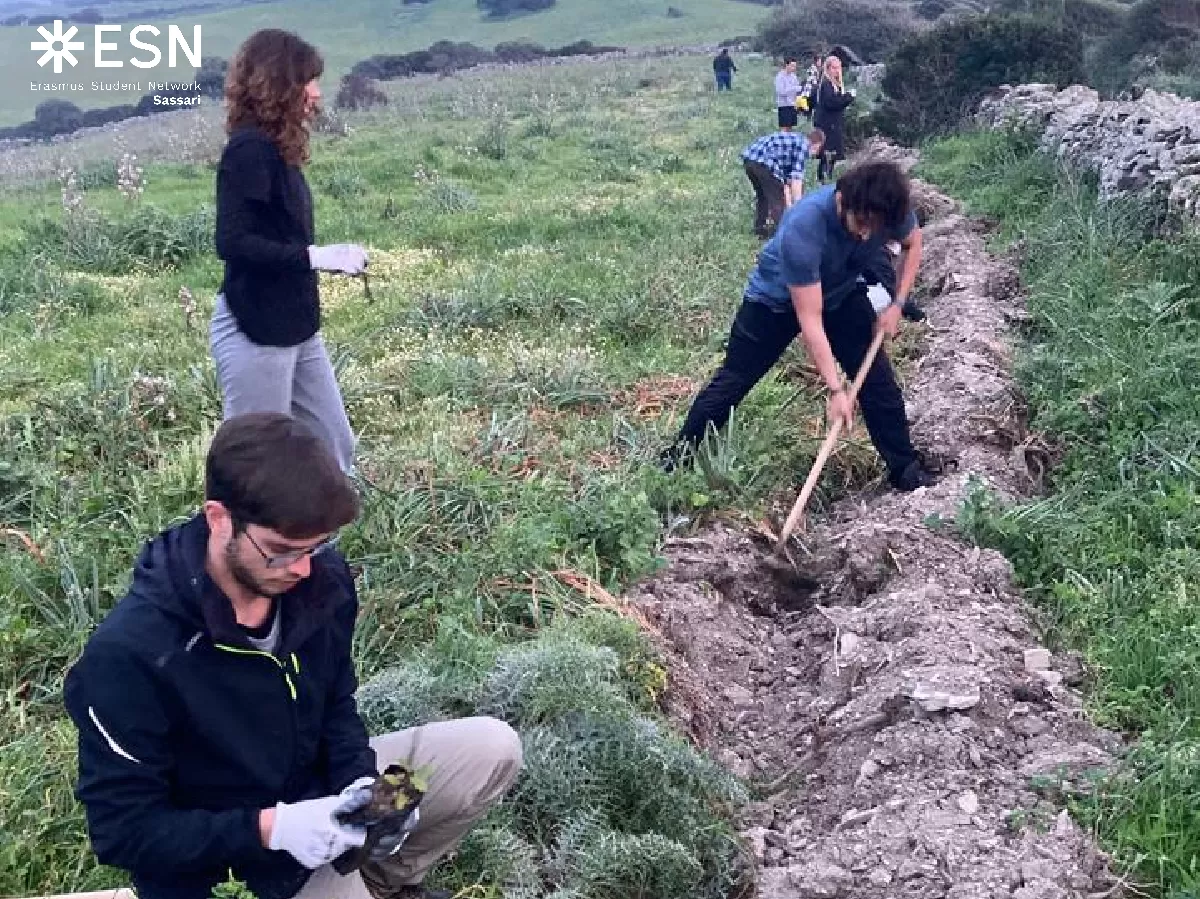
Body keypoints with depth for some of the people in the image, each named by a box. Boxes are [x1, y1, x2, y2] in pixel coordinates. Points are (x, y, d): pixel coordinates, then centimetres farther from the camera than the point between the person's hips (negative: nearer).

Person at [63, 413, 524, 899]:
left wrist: (361, 783, -14)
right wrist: (271, 828, -31)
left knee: (492, 749, -4)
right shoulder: (129, 654, -30)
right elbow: (123, 830, -22)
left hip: (317, 796, 6)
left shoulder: (322, 580, -12)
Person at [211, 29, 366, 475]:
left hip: (293, 328, 9)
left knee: (335, 448, 14)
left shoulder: (275, 149, 10)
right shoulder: (248, 149, -16)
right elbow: (232, 242, -24)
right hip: (254, 332, -9)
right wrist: (316, 256, -24)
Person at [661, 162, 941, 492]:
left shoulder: (887, 210, -28)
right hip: (777, 298, -4)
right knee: (733, 380, 1)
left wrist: (896, 304, -10)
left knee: (878, 379, -3)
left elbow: (913, 242, 0)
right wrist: (835, 389, -37)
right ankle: (676, 459, 13)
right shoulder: (802, 228, -43)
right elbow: (810, 319, -38)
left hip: (842, 295, 4)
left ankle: (905, 468, 12)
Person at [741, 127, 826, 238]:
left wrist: (789, 206, 32)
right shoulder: (803, 146, 4)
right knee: (777, 200, 4)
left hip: (748, 158, 9)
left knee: (762, 195, 27)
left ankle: (760, 230, 35)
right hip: (763, 161, -9)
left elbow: (786, 179, 31)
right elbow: (796, 180, -2)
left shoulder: (793, 141, 30)